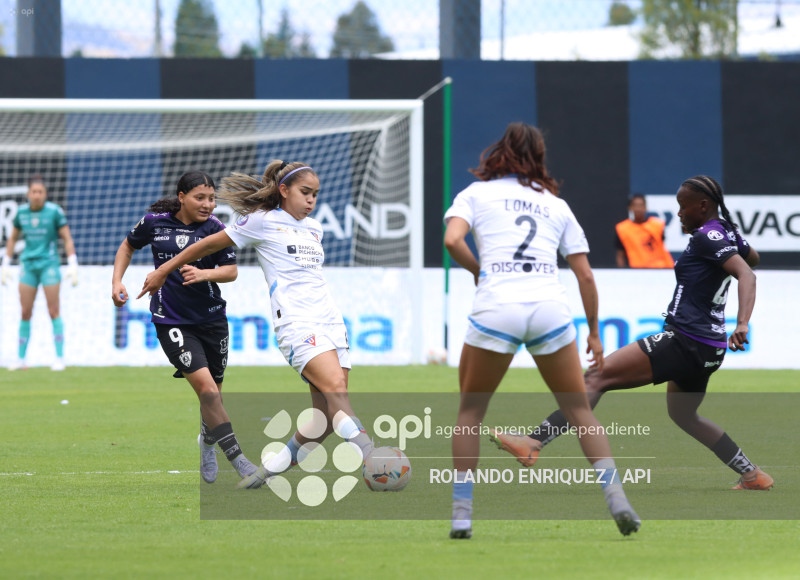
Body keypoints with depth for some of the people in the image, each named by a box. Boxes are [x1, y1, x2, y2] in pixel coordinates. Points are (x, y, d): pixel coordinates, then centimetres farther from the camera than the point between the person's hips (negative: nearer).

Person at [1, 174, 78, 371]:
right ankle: (21, 358, 9)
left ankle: (59, 358, -2)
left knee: (54, 311, -6)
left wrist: (73, 266, -14)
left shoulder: (55, 211, -7)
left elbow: (68, 239, -5)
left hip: (49, 264, -3)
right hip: (28, 266, 3)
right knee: (25, 312, 3)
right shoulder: (22, 213, 4)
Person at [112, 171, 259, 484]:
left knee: (213, 392, 11)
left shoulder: (215, 229, -5)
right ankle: (237, 458, -18)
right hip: (171, 320, -2)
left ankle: (207, 442, 43)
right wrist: (116, 281, 3)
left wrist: (204, 274, -24)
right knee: (205, 384, -18)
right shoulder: (155, 222, -4)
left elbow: (231, 270, -4)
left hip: (211, 318, 2)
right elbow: (128, 246, 14)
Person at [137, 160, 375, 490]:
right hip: (295, 323, -7)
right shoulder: (263, 221, 4)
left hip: (330, 321, 7)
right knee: (336, 388, -26)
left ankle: (270, 469, 8)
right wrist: (164, 270, 15)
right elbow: (213, 244, 11)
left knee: (326, 416, -6)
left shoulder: (313, 228, 22)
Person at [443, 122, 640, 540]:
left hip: (495, 309, -2)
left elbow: (452, 240, -5)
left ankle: (461, 512, 8)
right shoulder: (555, 204, 21)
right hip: (550, 310, 2)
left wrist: (479, 271, 13)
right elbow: (585, 275, 17)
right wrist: (593, 332, 26)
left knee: (471, 411, 16)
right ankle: (615, 497, -1)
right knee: (579, 409, 13)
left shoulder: (475, 193, 15)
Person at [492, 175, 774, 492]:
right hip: (708, 349, 10)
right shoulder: (727, 232, 13)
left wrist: (742, 324, -40)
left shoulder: (706, 237, -13)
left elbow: (747, 273, -27)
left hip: (682, 342, -10)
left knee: (597, 377, -14)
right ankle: (752, 476, 31)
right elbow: (752, 259, 36)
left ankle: (533, 442, -25)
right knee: (682, 414, 32)